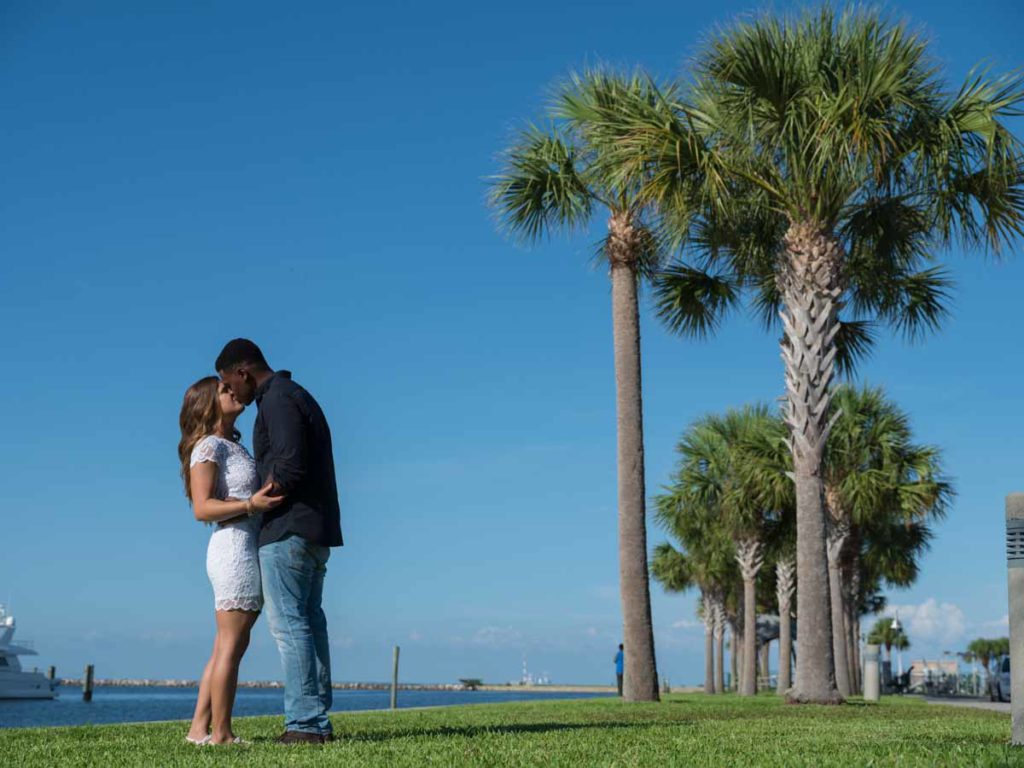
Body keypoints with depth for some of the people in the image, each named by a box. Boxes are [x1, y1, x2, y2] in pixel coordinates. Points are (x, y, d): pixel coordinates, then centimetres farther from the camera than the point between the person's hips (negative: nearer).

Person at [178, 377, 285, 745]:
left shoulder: (234, 445, 19)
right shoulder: (209, 447, -7)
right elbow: (202, 507, -16)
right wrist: (251, 504, -26)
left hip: (248, 548, 9)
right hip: (235, 547, -9)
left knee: (228, 646, 11)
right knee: (231, 646, -6)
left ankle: (199, 729, 15)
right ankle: (220, 735, -1)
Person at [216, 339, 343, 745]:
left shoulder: (277, 399, -12)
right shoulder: (298, 396, 20)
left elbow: (289, 467, -22)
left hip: (288, 528, -10)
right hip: (316, 529, 10)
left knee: (288, 623, -8)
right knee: (309, 622, 9)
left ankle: (304, 723, -9)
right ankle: (319, 721, 10)